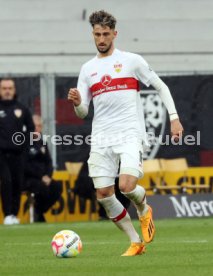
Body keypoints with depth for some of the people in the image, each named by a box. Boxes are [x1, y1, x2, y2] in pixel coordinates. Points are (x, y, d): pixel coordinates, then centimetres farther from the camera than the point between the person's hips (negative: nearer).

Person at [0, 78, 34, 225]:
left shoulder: (22, 109, 9)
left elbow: (31, 128, 16)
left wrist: (24, 143, 4)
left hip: (18, 153, 3)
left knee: (17, 183, 2)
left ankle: (15, 214, 11)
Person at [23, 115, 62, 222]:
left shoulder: (42, 142, 15)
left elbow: (48, 161, 15)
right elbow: (25, 166, -16)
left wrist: (47, 176, -5)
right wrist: (41, 177, -17)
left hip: (42, 178, 7)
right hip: (27, 179, -7)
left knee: (57, 187, -16)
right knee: (42, 187, -33)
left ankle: (39, 212, -3)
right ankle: (37, 214, -12)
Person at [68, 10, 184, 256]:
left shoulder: (131, 61, 4)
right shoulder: (87, 69, 14)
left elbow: (161, 87, 10)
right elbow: (82, 112, 13)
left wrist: (174, 118, 0)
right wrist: (77, 103, -11)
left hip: (130, 134, -4)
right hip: (101, 139, 4)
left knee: (127, 186, -23)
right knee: (103, 195, -4)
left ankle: (144, 209, 14)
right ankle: (136, 242, 10)